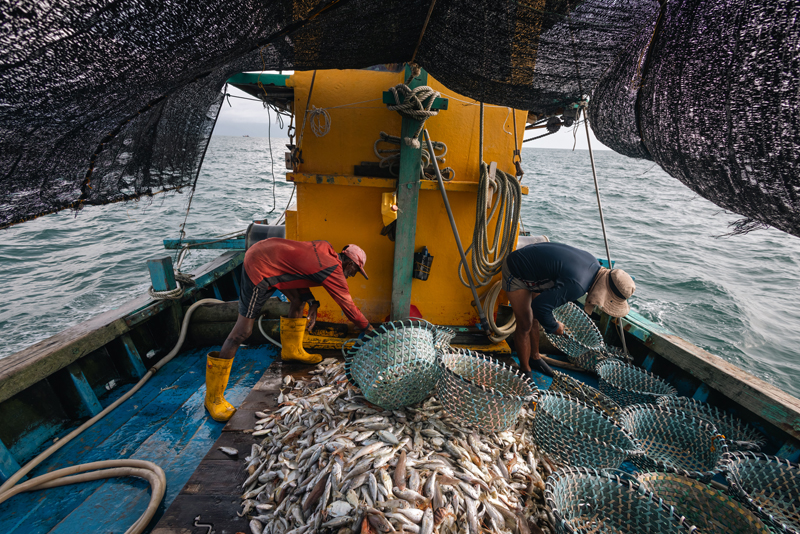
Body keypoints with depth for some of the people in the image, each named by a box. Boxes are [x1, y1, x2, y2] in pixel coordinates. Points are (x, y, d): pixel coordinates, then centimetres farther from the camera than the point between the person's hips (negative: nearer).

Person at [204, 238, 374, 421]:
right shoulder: (333, 271, -14)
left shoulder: (325, 248, 8)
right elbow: (347, 304, -5)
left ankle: (292, 350, 39)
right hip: (259, 270, -10)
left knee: (299, 299, 20)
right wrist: (367, 329, 8)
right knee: (243, 330, -6)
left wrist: (312, 303, 5)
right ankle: (213, 397, 4)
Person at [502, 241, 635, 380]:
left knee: (535, 319, 21)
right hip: (516, 273, -9)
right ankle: (526, 371, 17)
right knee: (525, 325, -2)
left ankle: (535, 358, 41)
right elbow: (540, 306, -34)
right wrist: (554, 328, -14)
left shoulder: (594, 263, -9)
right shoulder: (576, 285, -38)